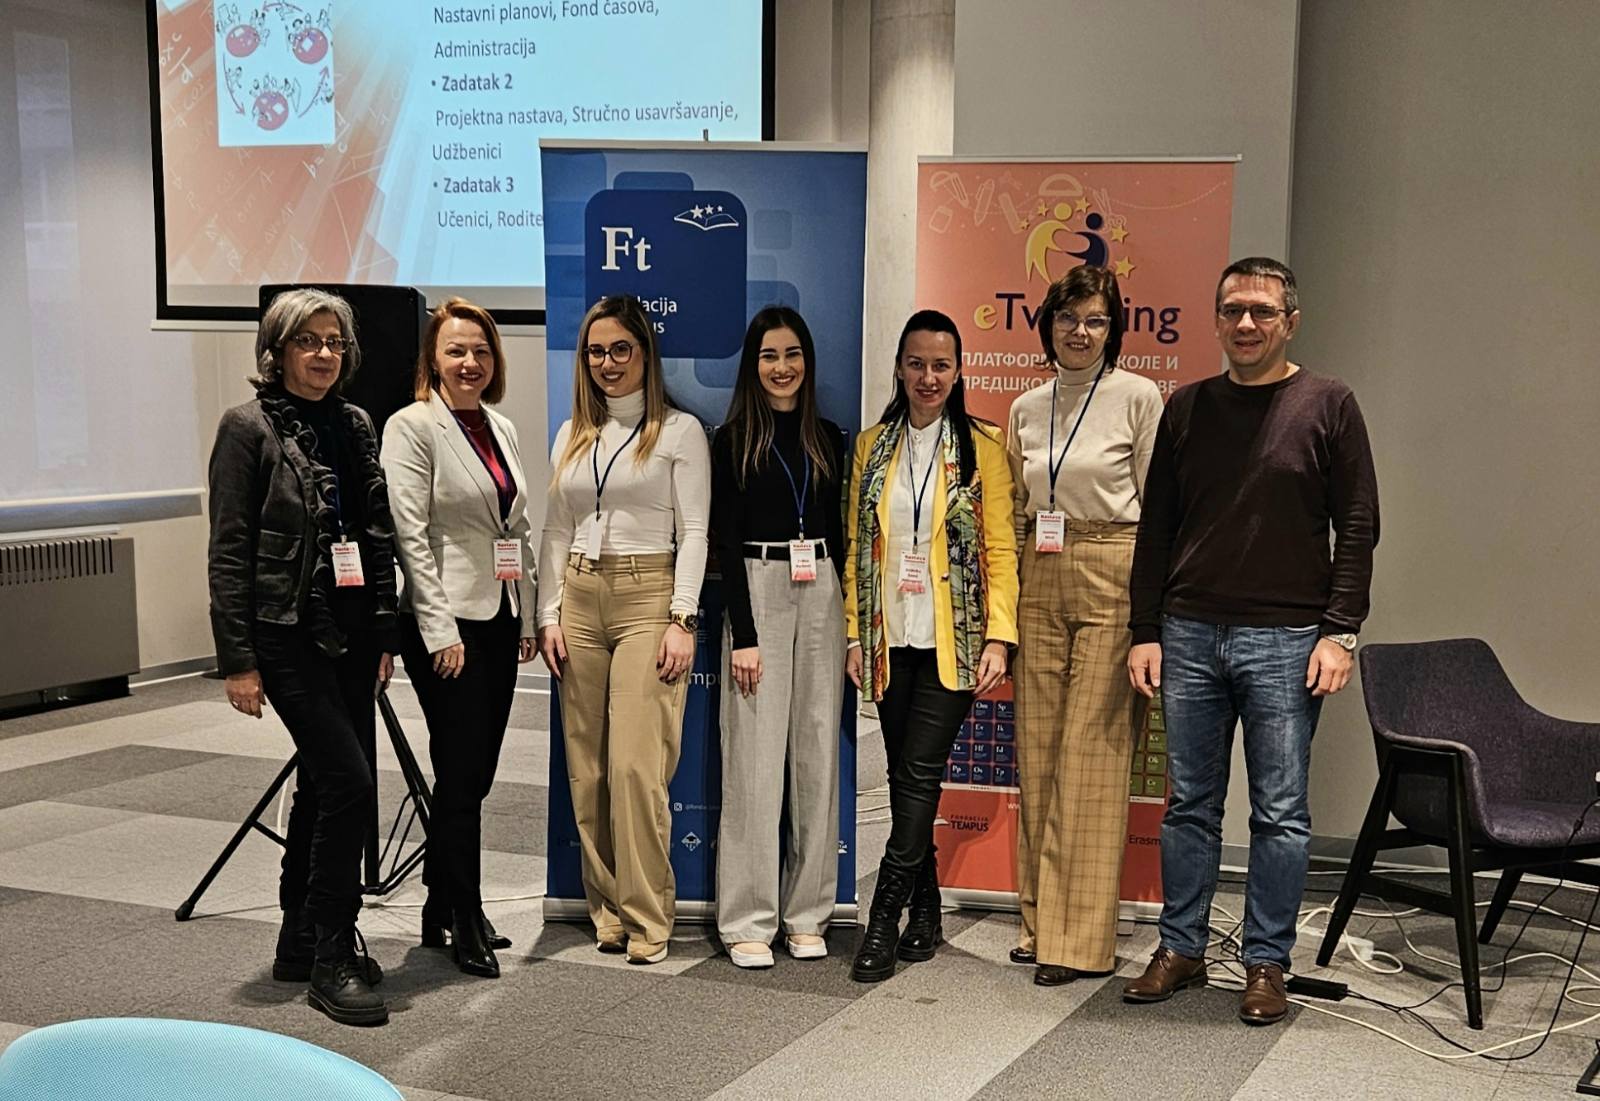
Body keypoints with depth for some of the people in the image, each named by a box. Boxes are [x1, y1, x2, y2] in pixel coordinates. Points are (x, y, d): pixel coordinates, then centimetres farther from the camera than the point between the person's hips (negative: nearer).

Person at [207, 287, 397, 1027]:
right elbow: (229, 551, -10)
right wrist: (238, 659, -13)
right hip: (287, 634, -6)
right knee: (348, 779, -13)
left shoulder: (354, 426, 10)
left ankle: (302, 942, 26)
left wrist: (385, 633, 9)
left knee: (325, 785, 12)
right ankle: (331, 958, -1)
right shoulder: (250, 427, -7)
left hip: (351, 632, 6)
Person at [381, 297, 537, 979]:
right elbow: (411, 537, -13)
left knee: (473, 774, 11)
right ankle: (467, 923, 8)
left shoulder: (502, 430, 14)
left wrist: (528, 617, 14)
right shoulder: (412, 427, -7)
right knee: (461, 774, -3)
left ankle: (442, 908, 24)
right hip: (448, 623, -7)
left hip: (499, 620, 7)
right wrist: (440, 631, -17)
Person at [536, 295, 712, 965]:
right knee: (587, 770, 4)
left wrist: (682, 619, -12)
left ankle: (646, 921, -2)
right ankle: (607, 909, 14)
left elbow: (693, 533, -3)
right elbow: (555, 534, 15)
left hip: (648, 597, -5)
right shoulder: (571, 437, 15)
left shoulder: (679, 432, 2)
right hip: (580, 599, 5)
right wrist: (549, 616, 6)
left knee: (637, 766, -11)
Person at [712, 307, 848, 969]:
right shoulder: (733, 441, 1)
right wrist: (742, 634, -11)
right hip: (758, 593, -4)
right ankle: (748, 921, 4)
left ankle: (807, 914, 15)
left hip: (822, 596, 4)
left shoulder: (828, 440, 12)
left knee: (817, 756, 5)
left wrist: (850, 621, 7)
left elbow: (838, 534, 14)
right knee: (756, 759, -4)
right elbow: (726, 543, -4)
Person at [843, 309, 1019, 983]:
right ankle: (924, 914, 20)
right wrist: (855, 633, 4)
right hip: (890, 640, 3)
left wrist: (999, 637, -11)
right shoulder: (873, 446, 10)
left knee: (918, 773, -9)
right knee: (905, 777, 7)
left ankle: (884, 922, -2)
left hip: (953, 641, -3)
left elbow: (1001, 549, -3)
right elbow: (856, 546, 10)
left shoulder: (981, 447, 1)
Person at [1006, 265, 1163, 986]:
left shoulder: (1139, 397, -1)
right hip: (1039, 583, 5)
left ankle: (1080, 937, 1)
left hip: (1111, 579, -5)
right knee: (1037, 751, 7)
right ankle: (1040, 918, 17)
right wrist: (1005, 604, 12)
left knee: (1093, 754, -6)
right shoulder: (1025, 409, 13)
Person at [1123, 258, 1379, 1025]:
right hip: (1189, 636, 3)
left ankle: (1266, 964, 14)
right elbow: (1156, 528, 11)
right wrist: (1145, 632, 5)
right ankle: (1181, 950, 20)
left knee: (1280, 812, 3)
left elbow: (1357, 527, -1)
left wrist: (1339, 632, -8)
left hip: (1286, 640, -3)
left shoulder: (1327, 405, 2)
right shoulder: (1187, 409, 10)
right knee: (1189, 804, 9)